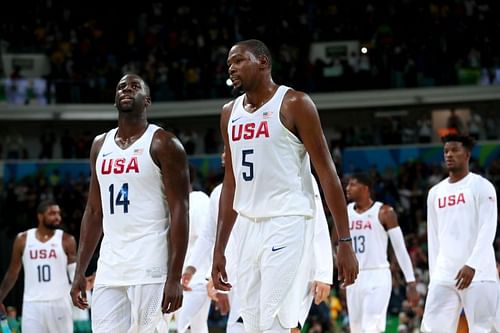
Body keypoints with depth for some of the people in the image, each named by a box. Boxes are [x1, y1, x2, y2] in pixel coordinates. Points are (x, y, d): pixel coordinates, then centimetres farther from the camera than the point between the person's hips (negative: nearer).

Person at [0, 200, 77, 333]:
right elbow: (13, 272, 13)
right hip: (32, 304, 1)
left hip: (59, 303, -1)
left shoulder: (66, 240, 1)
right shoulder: (23, 239, 5)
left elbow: (74, 270, 0)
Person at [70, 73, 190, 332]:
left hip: (150, 269, -6)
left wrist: (175, 279, -17)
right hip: (109, 269, 6)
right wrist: (79, 272, 13)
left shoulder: (163, 144, -5)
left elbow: (179, 213, -9)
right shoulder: (100, 145, 15)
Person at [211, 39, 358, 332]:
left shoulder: (294, 104, -7)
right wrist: (219, 249, 16)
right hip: (248, 227, 7)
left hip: (287, 223, -7)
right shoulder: (230, 113, 13)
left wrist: (345, 241, -13)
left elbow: (327, 171, -8)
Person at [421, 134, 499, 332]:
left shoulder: (481, 187, -1)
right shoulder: (435, 193, 16)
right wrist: (433, 273, 11)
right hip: (443, 275, 5)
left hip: (478, 273, -5)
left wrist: (472, 265, -20)